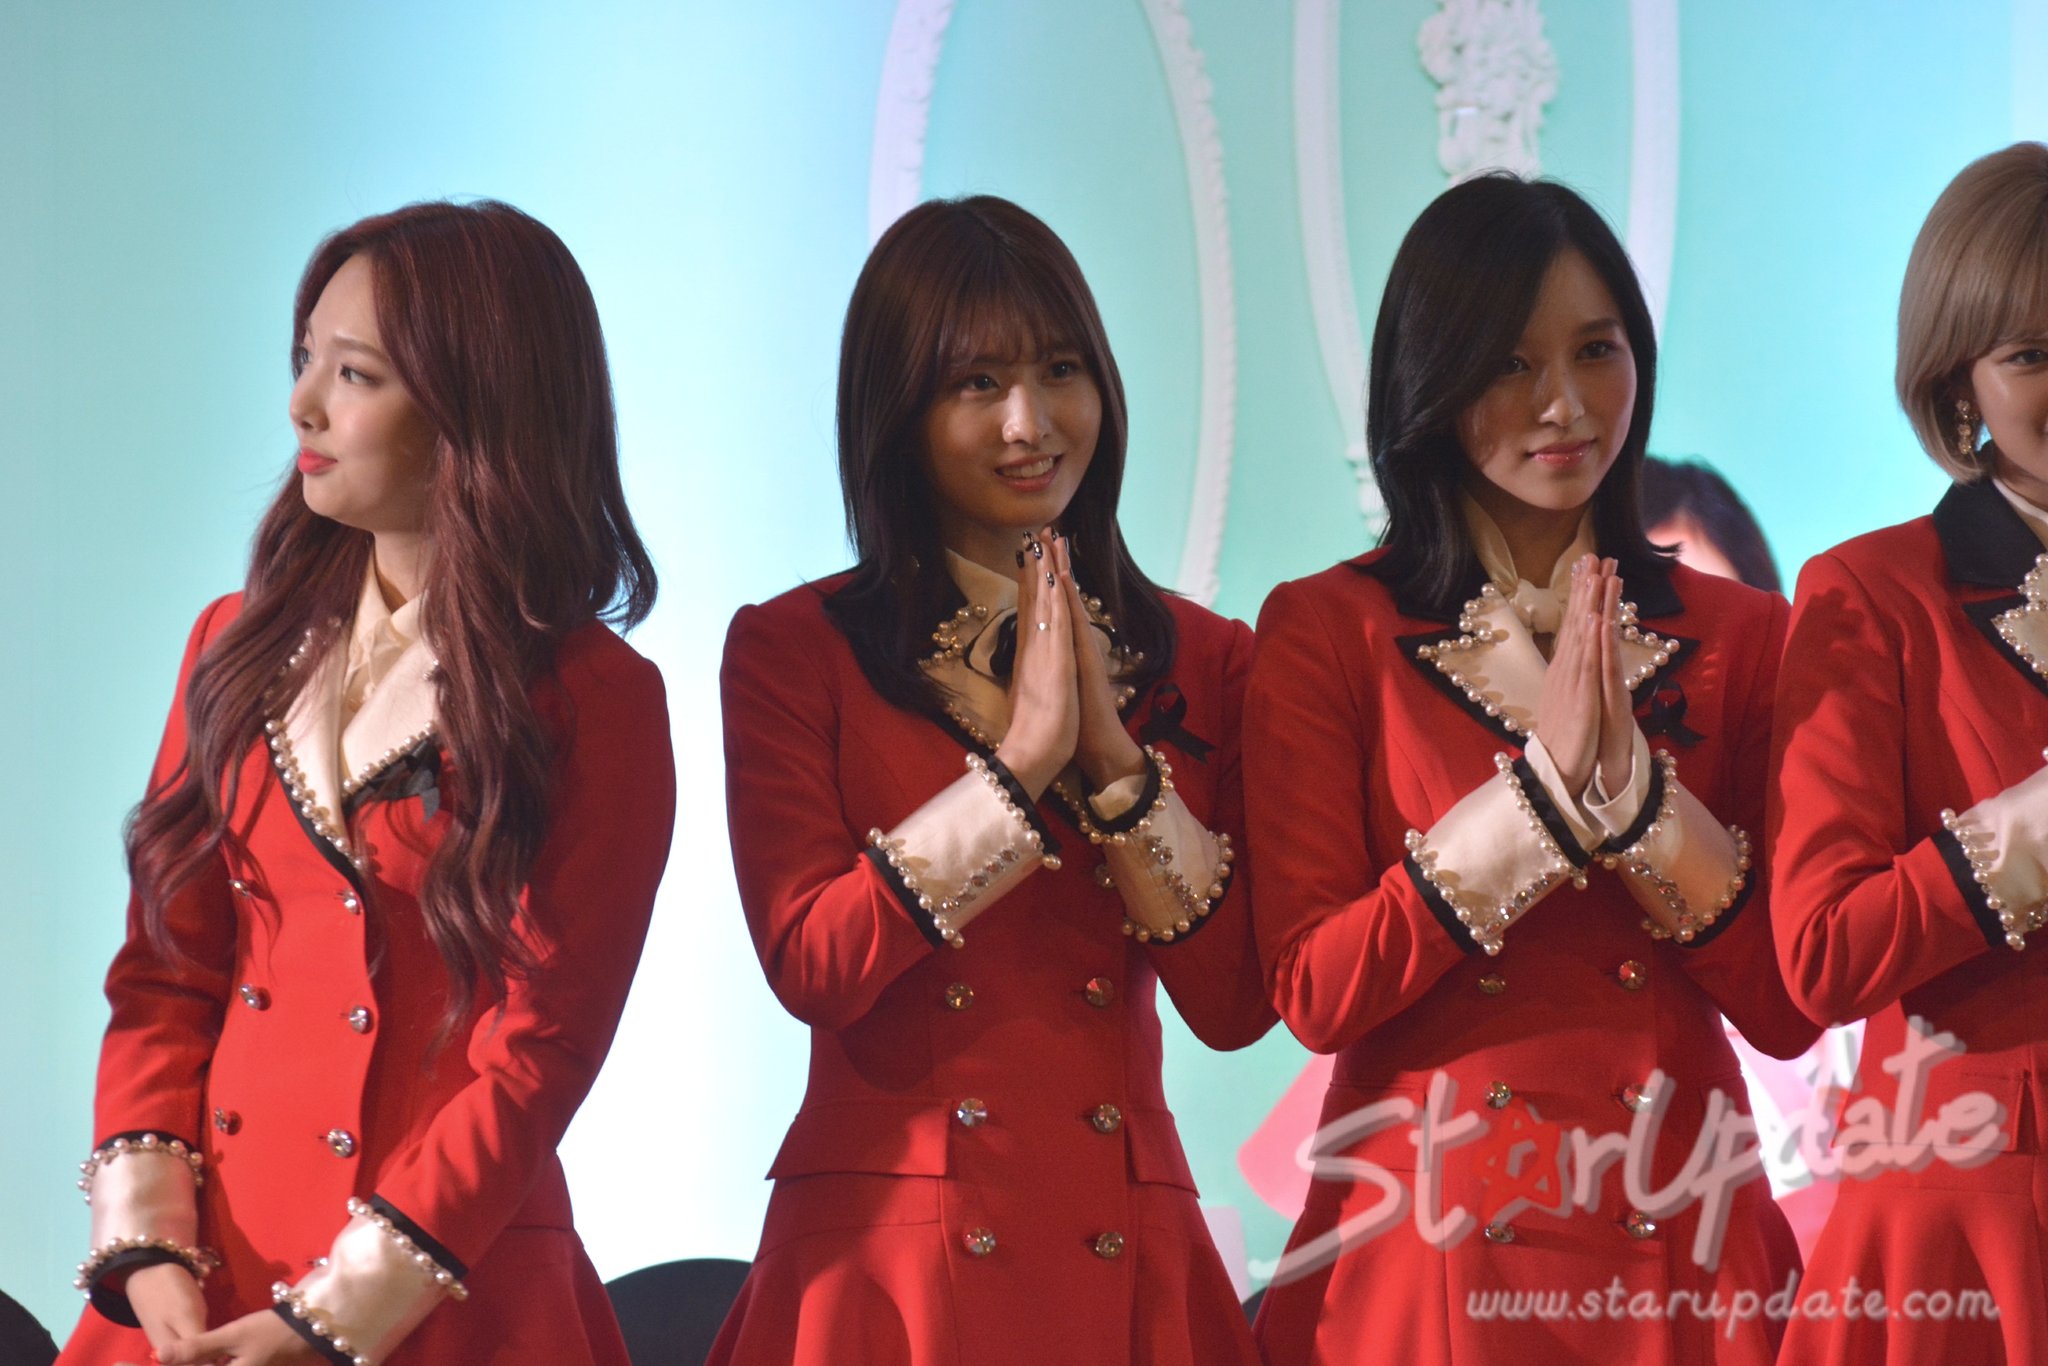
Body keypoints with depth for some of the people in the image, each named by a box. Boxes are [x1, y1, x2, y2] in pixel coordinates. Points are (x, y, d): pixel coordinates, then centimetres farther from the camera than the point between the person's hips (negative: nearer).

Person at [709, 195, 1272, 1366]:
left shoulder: (1203, 659, 8)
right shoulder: (792, 650, 1)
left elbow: (1235, 1003, 0)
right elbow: (810, 964, -11)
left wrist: (1115, 760, -11)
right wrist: (1020, 758, -15)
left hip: (1126, 1261, 2)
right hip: (886, 1258, -2)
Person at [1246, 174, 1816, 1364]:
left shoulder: (1738, 635, 6)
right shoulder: (1327, 632, -1)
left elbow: (1790, 1009, -1)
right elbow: (1314, 993, -9)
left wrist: (1630, 785, -14)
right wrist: (1544, 779, -16)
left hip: (1673, 1251, 2)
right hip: (1428, 1253, -2)